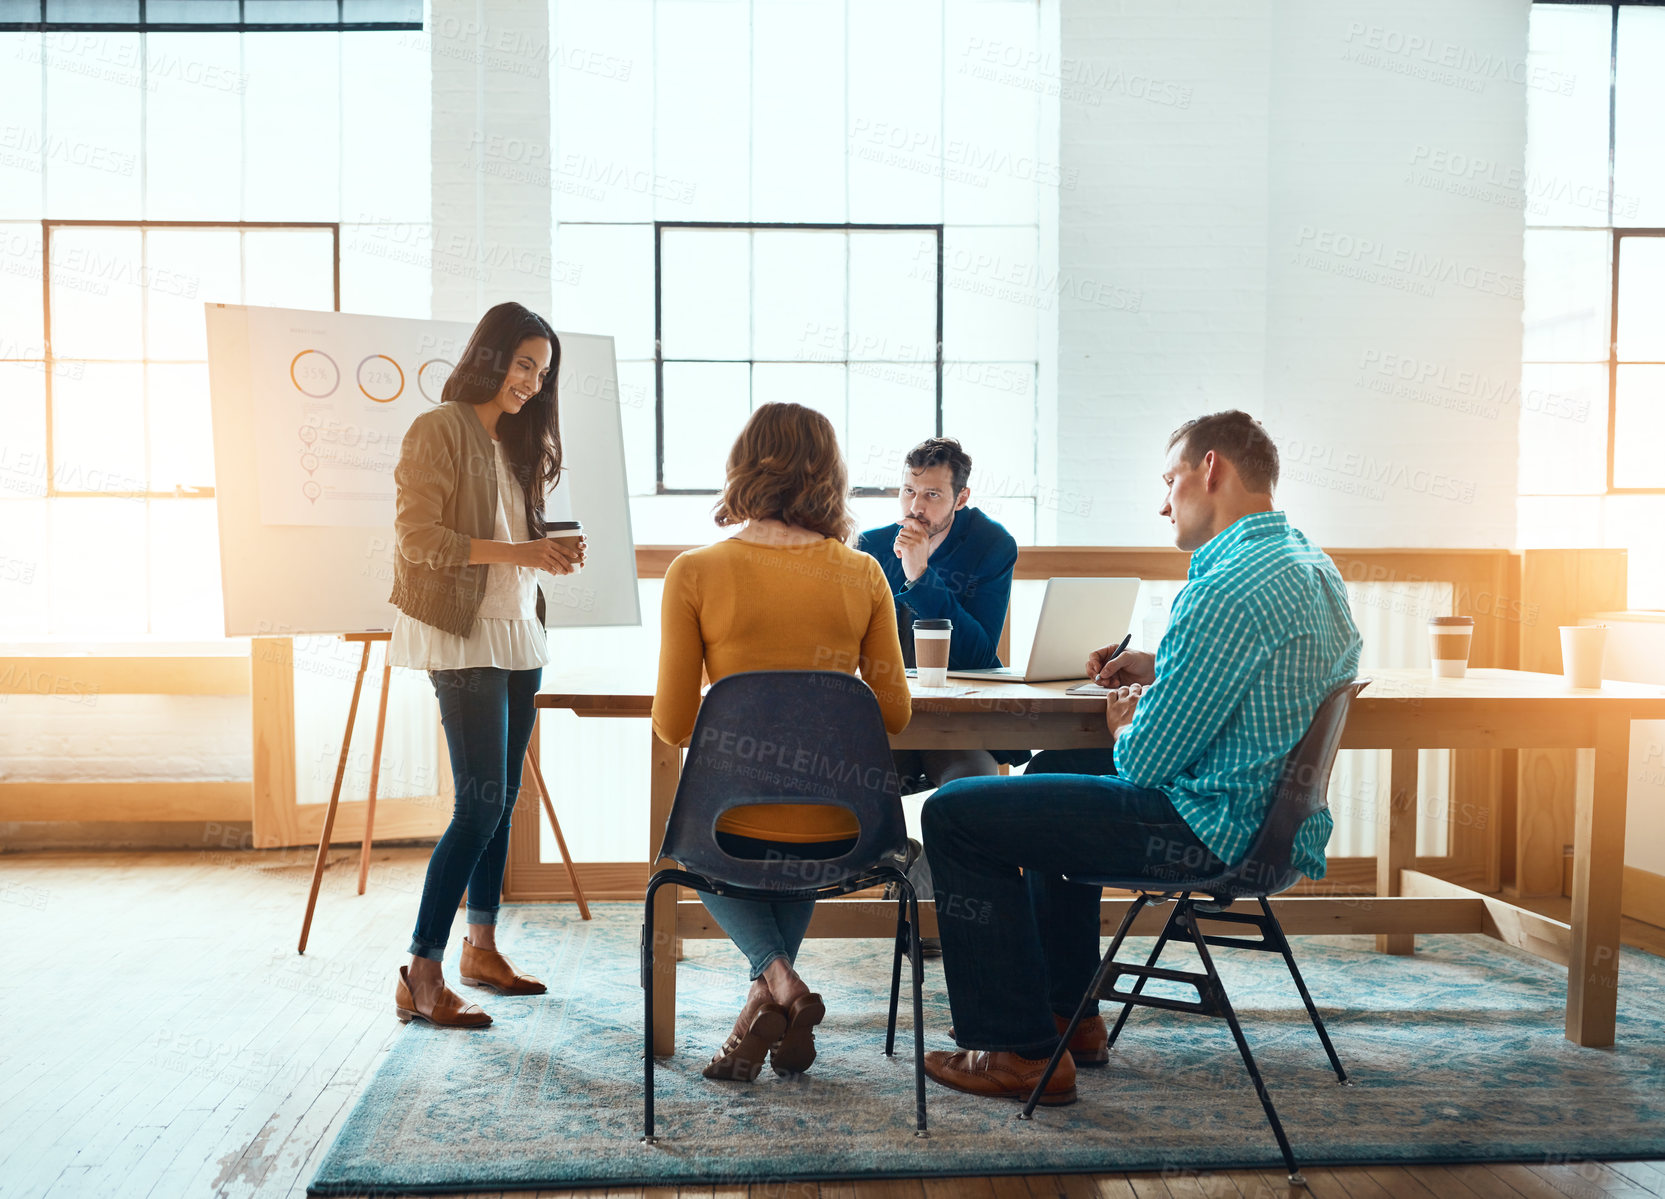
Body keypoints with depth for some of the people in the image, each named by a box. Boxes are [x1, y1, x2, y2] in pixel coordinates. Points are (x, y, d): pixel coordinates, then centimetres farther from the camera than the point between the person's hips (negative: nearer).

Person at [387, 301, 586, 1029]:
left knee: (502, 801, 12)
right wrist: (514, 552, -21)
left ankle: (481, 947, 25)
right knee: (480, 804, -12)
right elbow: (418, 537, -16)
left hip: (517, 634, 8)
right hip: (464, 637, -8)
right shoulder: (438, 431, -8)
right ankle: (421, 976, -5)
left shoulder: (515, 441, 17)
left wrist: (551, 554, 1)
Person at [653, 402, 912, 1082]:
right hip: (837, 834, 3)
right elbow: (894, 714, 2)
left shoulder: (695, 573, -10)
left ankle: (775, 975, 12)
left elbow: (672, 725, -6)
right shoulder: (862, 575, -4)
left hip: (734, 825, -2)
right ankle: (775, 994, 28)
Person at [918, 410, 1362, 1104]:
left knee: (956, 814, -4)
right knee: (1053, 772, 31)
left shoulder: (1228, 589, -24)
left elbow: (1146, 762, -22)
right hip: (1272, 809, 11)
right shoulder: (1313, 565, 9)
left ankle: (1020, 1050, 4)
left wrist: (1125, 728, 0)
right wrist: (1160, 669, 13)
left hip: (1211, 826, -11)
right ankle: (1072, 1017, 35)